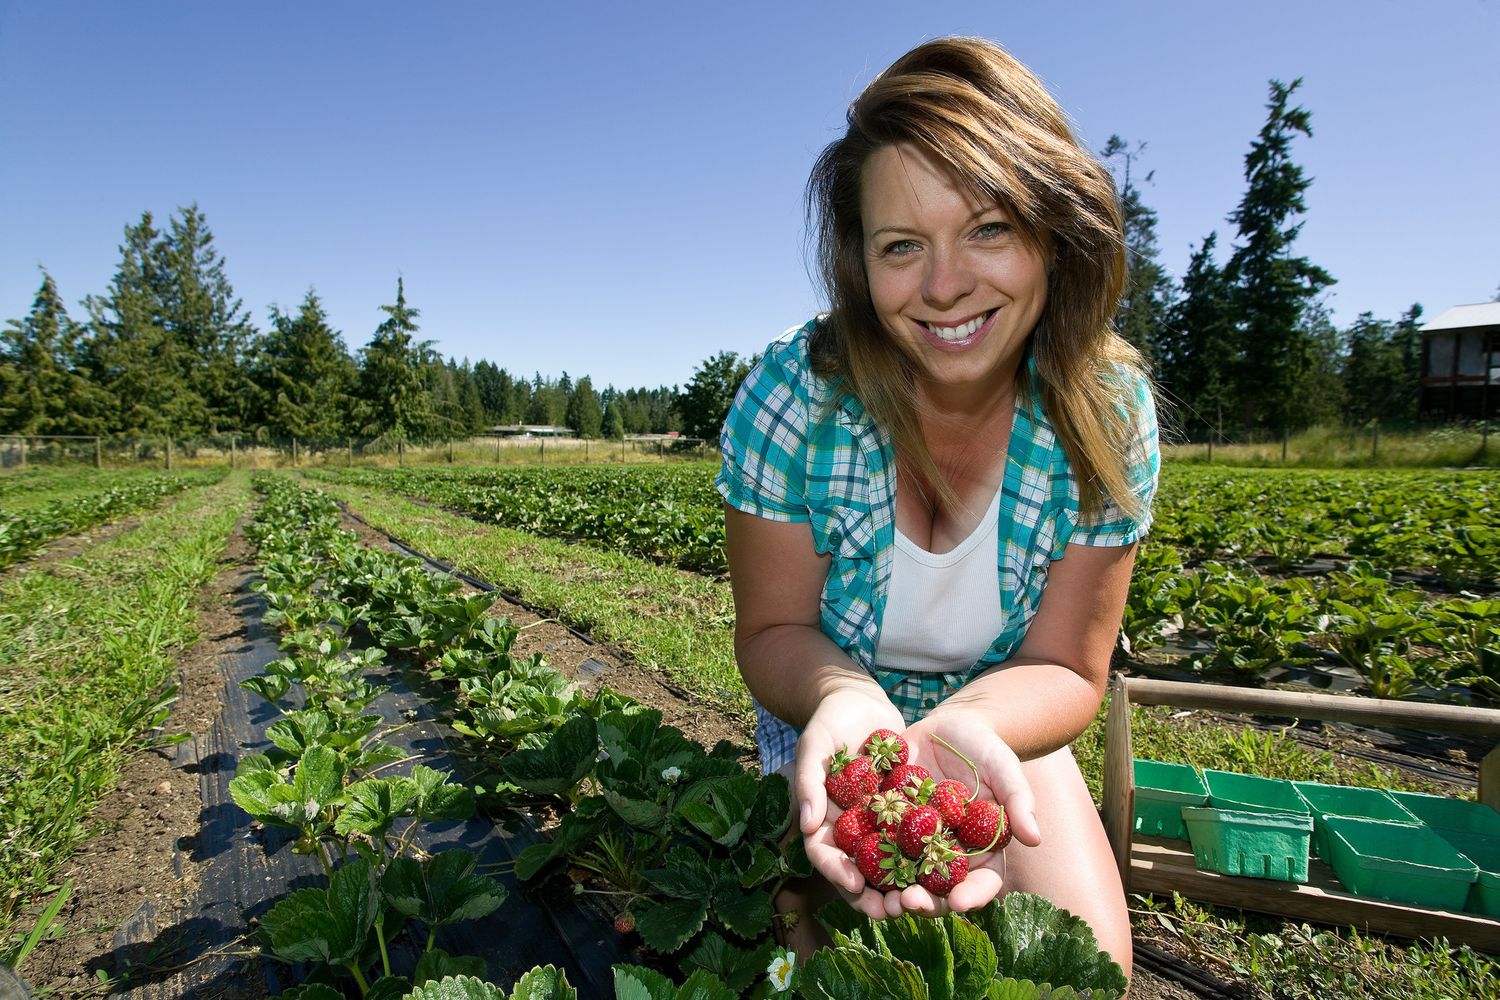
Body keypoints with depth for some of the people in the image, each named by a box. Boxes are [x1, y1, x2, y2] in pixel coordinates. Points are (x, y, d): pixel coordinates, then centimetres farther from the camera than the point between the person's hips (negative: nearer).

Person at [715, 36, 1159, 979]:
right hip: (827, 714, -1)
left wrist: (966, 725, -39)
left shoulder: (1106, 414, -20)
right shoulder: (792, 396, -26)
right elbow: (773, 631, -16)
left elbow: (1063, 667, -16)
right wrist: (847, 698, -40)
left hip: (1002, 723, 2)